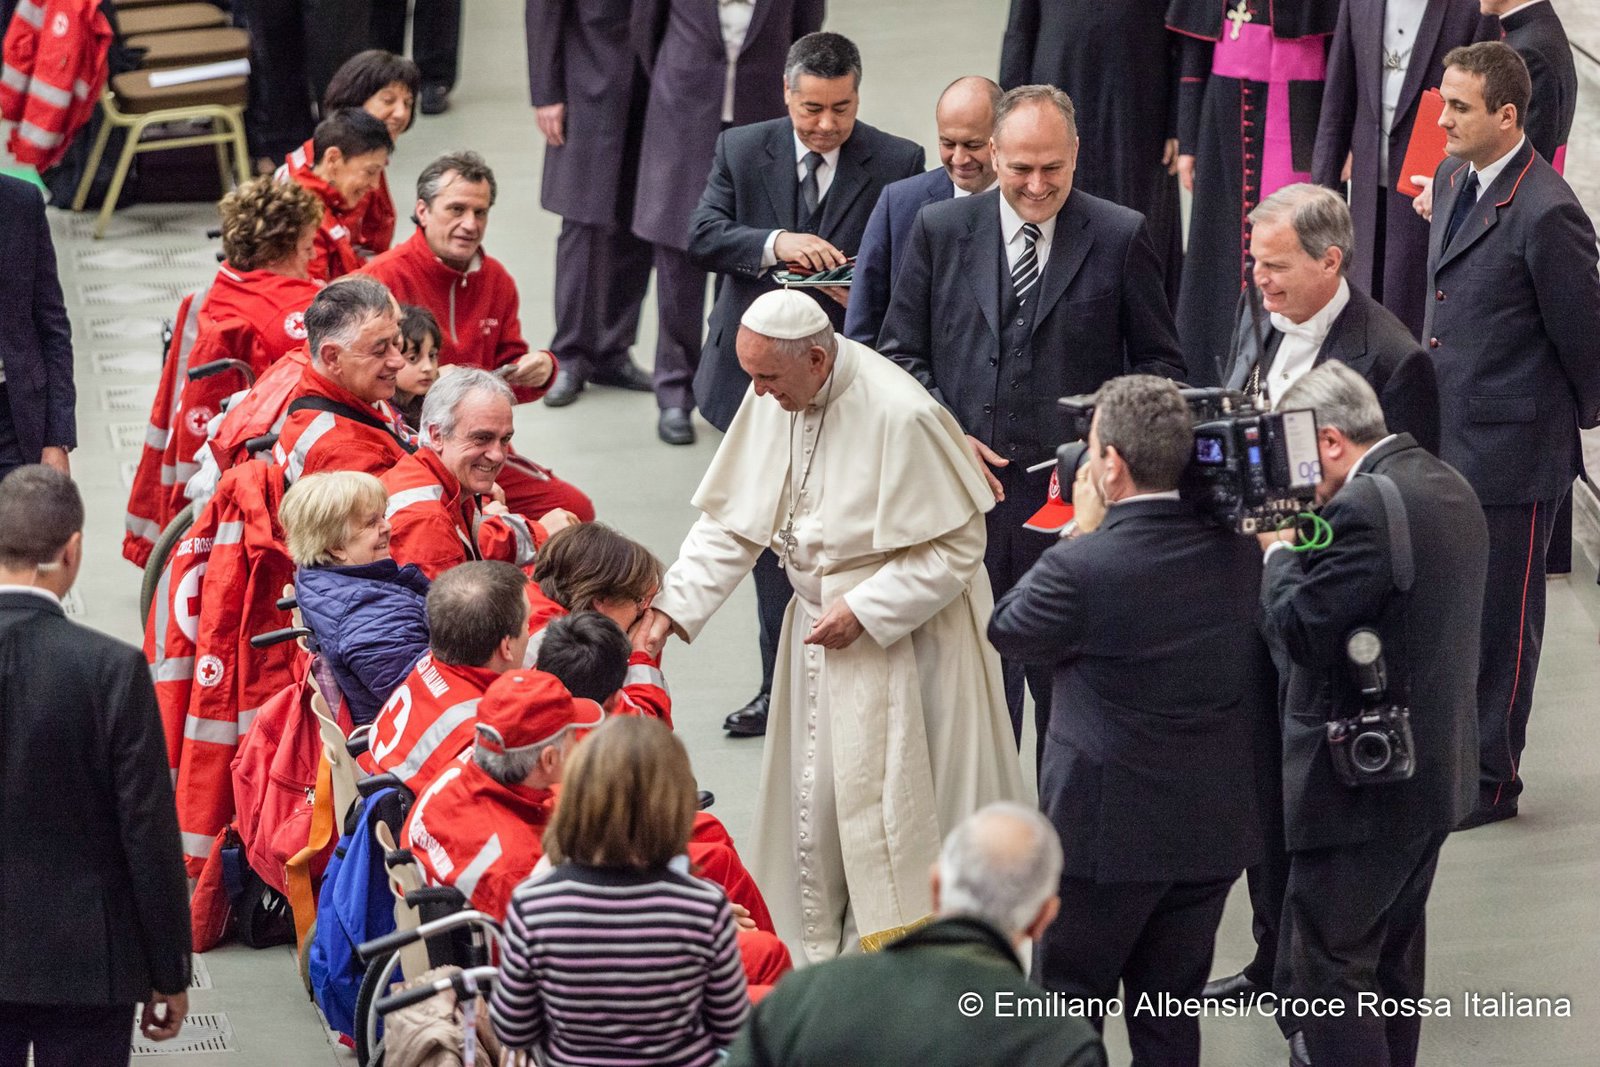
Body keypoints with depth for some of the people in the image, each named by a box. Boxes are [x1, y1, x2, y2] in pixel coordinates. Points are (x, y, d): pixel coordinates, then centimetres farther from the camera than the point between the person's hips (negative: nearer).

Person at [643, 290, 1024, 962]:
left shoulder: (900, 416, -26)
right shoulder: (770, 399, -6)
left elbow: (957, 544, -18)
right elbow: (730, 520, 3)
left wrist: (864, 610, -21)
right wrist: (677, 604, -9)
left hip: (904, 632, -7)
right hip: (821, 623, 7)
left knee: (893, 796, -3)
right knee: (814, 793, 13)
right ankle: (821, 951, 27)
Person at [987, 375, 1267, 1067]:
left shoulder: (1084, 565, -23)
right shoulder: (1240, 552, -4)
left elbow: (1007, 631, -4)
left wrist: (1083, 529, 0)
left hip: (1107, 830, -5)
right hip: (1214, 830, 5)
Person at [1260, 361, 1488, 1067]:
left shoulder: (1365, 506, -22)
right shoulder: (1447, 487, 9)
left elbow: (1300, 629, -23)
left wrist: (1279, 547, -7)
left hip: (1365, 783, -10)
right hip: (1435, 767, 10)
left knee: (1324, 970, -5)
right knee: (1392, 954, 21)